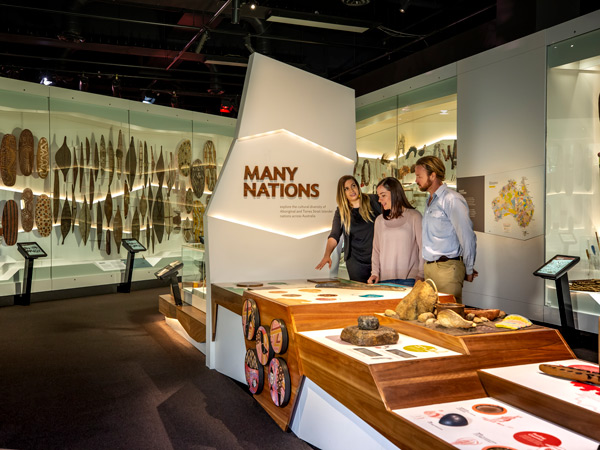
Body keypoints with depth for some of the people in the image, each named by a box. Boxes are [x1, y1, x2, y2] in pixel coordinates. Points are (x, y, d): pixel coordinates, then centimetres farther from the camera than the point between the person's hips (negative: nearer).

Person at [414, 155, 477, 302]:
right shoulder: (430, 201, 17)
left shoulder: (451, 199, -12)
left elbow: (467, 237, -12)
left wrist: (469, 271, -5)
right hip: (429, 267, 8)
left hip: (447, 268, -8)